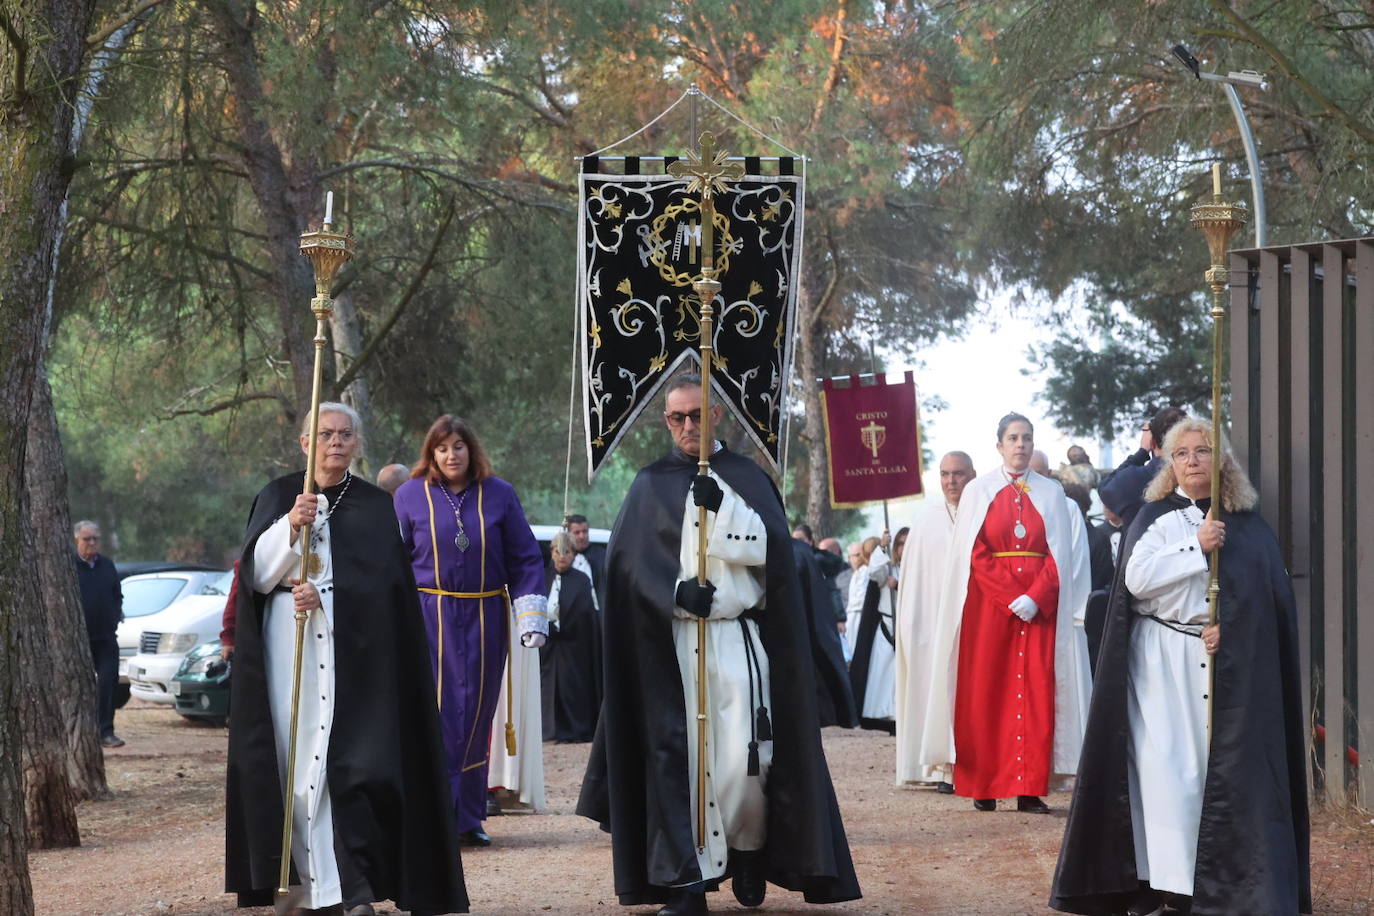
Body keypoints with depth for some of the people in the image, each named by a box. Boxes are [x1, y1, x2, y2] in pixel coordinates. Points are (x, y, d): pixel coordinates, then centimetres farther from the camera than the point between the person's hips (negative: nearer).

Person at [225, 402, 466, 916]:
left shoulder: (374, 507, 9)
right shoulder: (279, 497, 10)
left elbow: (380, 579, -1)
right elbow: (257, 574, -1)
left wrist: (323, 595, -16)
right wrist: (291, 526, -18)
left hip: (354, 649, -1)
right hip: (289, 648, 1)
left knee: (351, 765, -10)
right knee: (299, 762, -4)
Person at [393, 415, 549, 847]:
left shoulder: (500, 495, 4)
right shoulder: (410, 496, 2)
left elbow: (525, 559, 6)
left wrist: (531, 616, -2)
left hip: (485, 621, 2)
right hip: (428, 618, -2)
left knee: (476, 716, 7)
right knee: (434, 714, -7)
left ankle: (468, 817, 16)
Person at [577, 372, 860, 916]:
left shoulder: (747, 479, 11)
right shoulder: (651, 486, 12)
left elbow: (769, 546, -3)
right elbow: (631, 562, 1)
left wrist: (720, 507, -15)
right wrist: (677, 591, -16)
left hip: (739, 639, 0)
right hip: (671, 642, 1)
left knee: (746, 755, -9)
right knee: (680, 755, -6)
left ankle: (749, 849, 17)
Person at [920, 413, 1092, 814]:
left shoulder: (1051, 493, 11)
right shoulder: (978, 491, 8)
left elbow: (1058, 555, 5)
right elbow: (974, 555, 0)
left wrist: (1035, 597, -11)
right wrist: (1010, 599, -10)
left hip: (1040, 605, 1)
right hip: (988, 603, -1)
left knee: (1036, 693, -5)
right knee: (984, 692, -4)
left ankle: (1030, 789, -6)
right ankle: (983, 788, -2)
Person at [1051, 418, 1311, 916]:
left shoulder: (1248, 526, 9)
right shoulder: (1156, 517, 5)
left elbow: (1271, 592, 4)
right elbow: (1136, 577, -10)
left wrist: (1229, 627, -10)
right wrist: (1197, 547, -16)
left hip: (1229, 664, 2)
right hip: (1164, 658, -2)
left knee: (1225, 765, -2)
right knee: (1167, 767, -8)